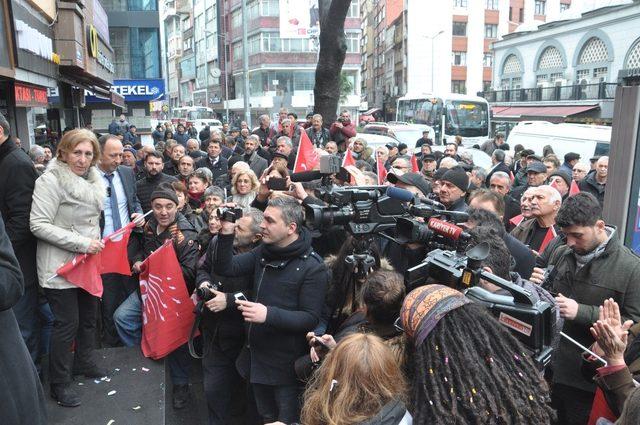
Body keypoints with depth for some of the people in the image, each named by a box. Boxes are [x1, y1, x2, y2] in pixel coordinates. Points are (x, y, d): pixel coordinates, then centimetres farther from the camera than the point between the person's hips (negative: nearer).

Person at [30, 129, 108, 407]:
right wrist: (81, 243, -23)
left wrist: (96, 242, 12)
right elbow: (38, 225, -21)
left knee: (89, 316, 18)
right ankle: (59, 382, 19)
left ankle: (84, 362, 40)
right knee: (67, 323, 0)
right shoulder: (51, 180, -16)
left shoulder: (93, 180, 8)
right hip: (60, 266, -7)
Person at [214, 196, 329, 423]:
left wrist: (269, 315, -32)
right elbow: (226, 268, -2)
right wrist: (226, 233, -15)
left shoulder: (312, 266, -19)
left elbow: (311, 318, -21)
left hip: (286, 363, -6)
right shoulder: (263, 251, 2)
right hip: (256, 356, 7)